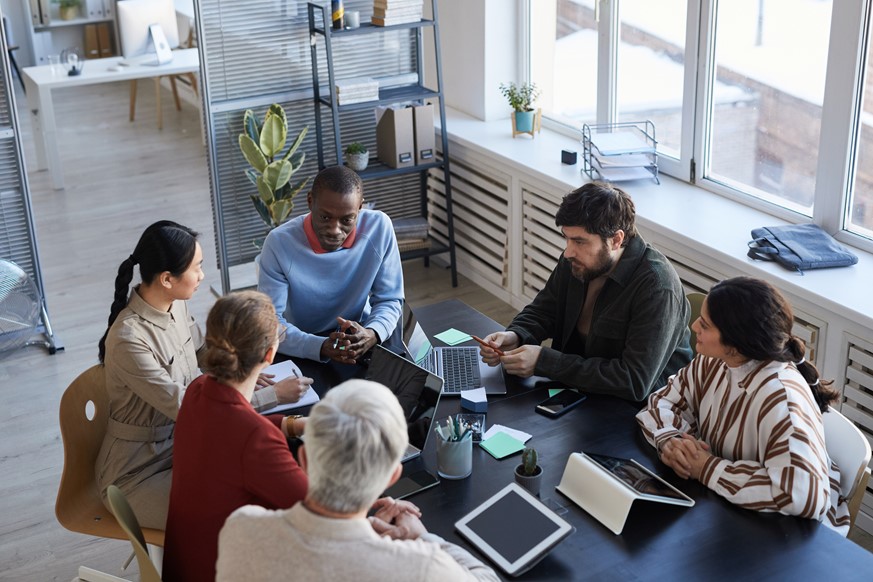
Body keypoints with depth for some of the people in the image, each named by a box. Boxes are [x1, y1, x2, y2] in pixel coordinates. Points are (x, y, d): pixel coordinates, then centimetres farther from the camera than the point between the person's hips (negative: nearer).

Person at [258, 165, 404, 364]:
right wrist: (322, 347, -35)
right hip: (303, 351, -2)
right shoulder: (280, 243, -19)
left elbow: (389, 300, -4)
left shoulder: (379, 228, -13)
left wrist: (371, 335, -26)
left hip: (358, 338, 2)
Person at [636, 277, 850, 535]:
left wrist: (708, 469, -29)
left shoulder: (780, 396, -30)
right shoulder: (713, 363, -7)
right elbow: (662, 402, 5)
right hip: (723, 506, 7)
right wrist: (669, 440, -18)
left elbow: (803, 494, -39)